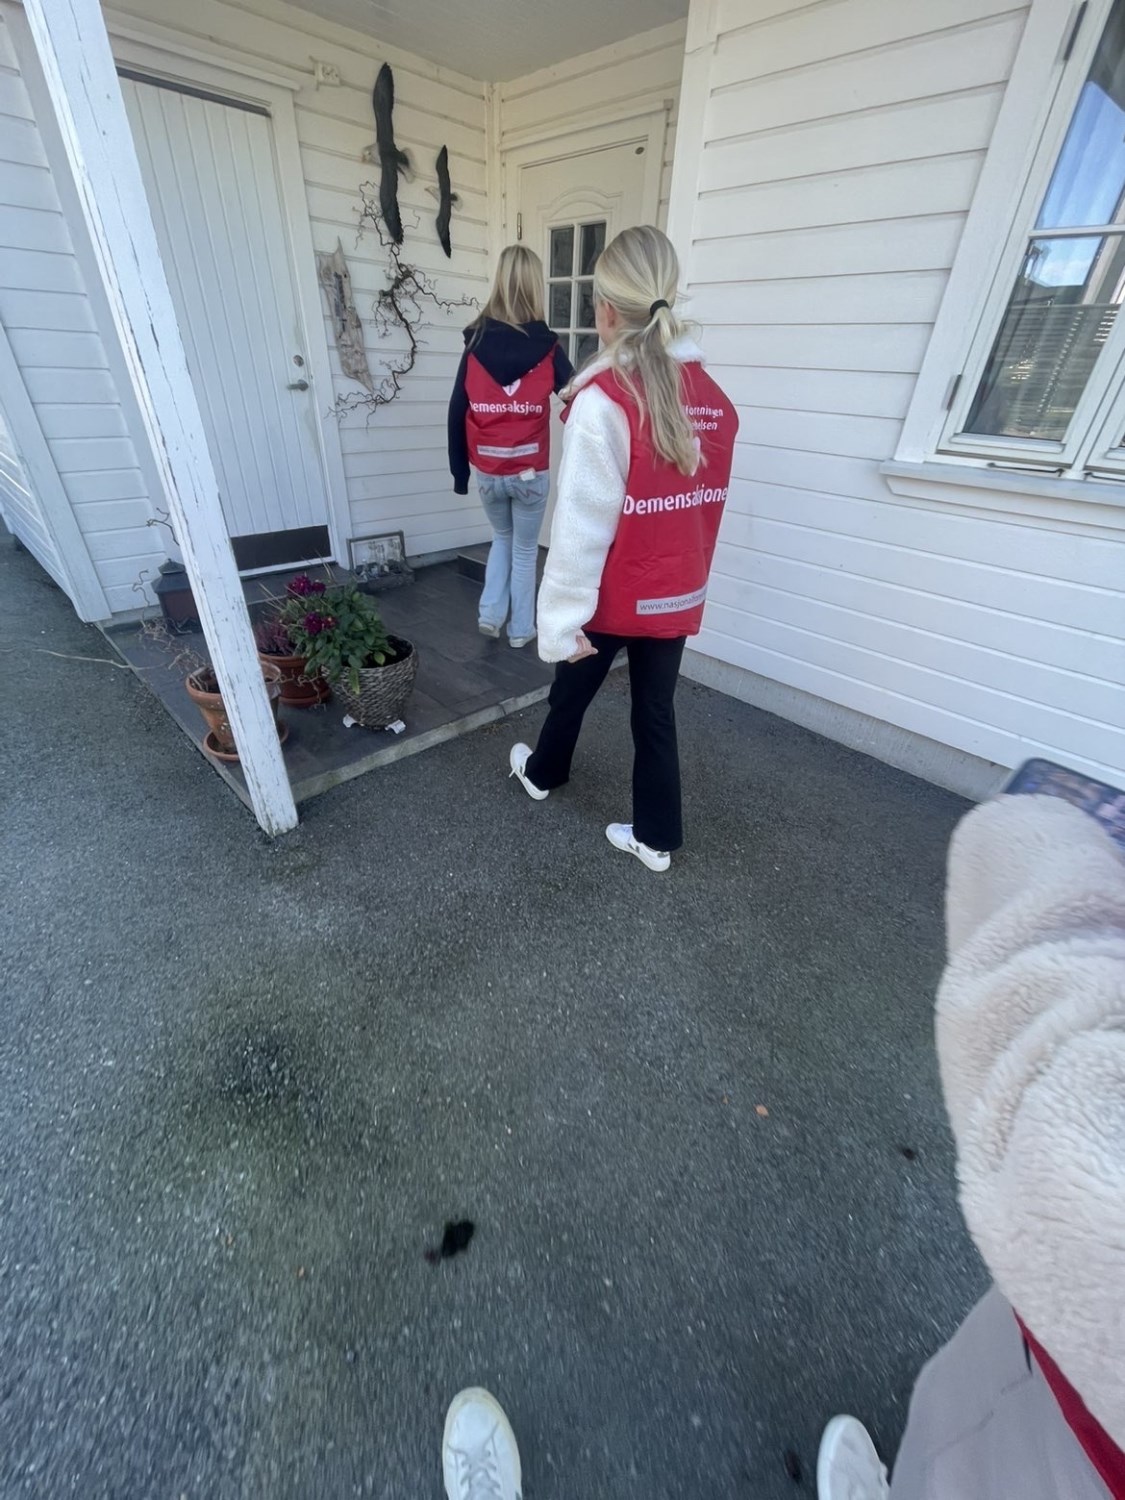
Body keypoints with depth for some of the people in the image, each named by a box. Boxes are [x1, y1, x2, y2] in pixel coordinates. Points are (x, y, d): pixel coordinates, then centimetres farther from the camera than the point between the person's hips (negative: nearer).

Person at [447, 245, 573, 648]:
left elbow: (457, 413, 1)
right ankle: (521, 629, 21)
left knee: (502, 538, 26)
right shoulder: (547, 347, -6)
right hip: (531, 471, -2)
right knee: (525, 550, 14)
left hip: (488, 471, 2)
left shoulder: (476, 344, 0)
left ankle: (491, 614, 17)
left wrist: (459, 469, 9)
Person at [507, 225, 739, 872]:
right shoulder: (712, 395, 3)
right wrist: (686, 573, 17)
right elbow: (710, 503, 8)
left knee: (573, 687, 19)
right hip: (679, 593, 5)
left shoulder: (604, 401, -17)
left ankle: (543, 772, 46)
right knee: (656, 709, 14)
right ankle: (657, 836, 27)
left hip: (616, 594, -5)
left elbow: (582, 523, -20)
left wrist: (562, 618, -15)